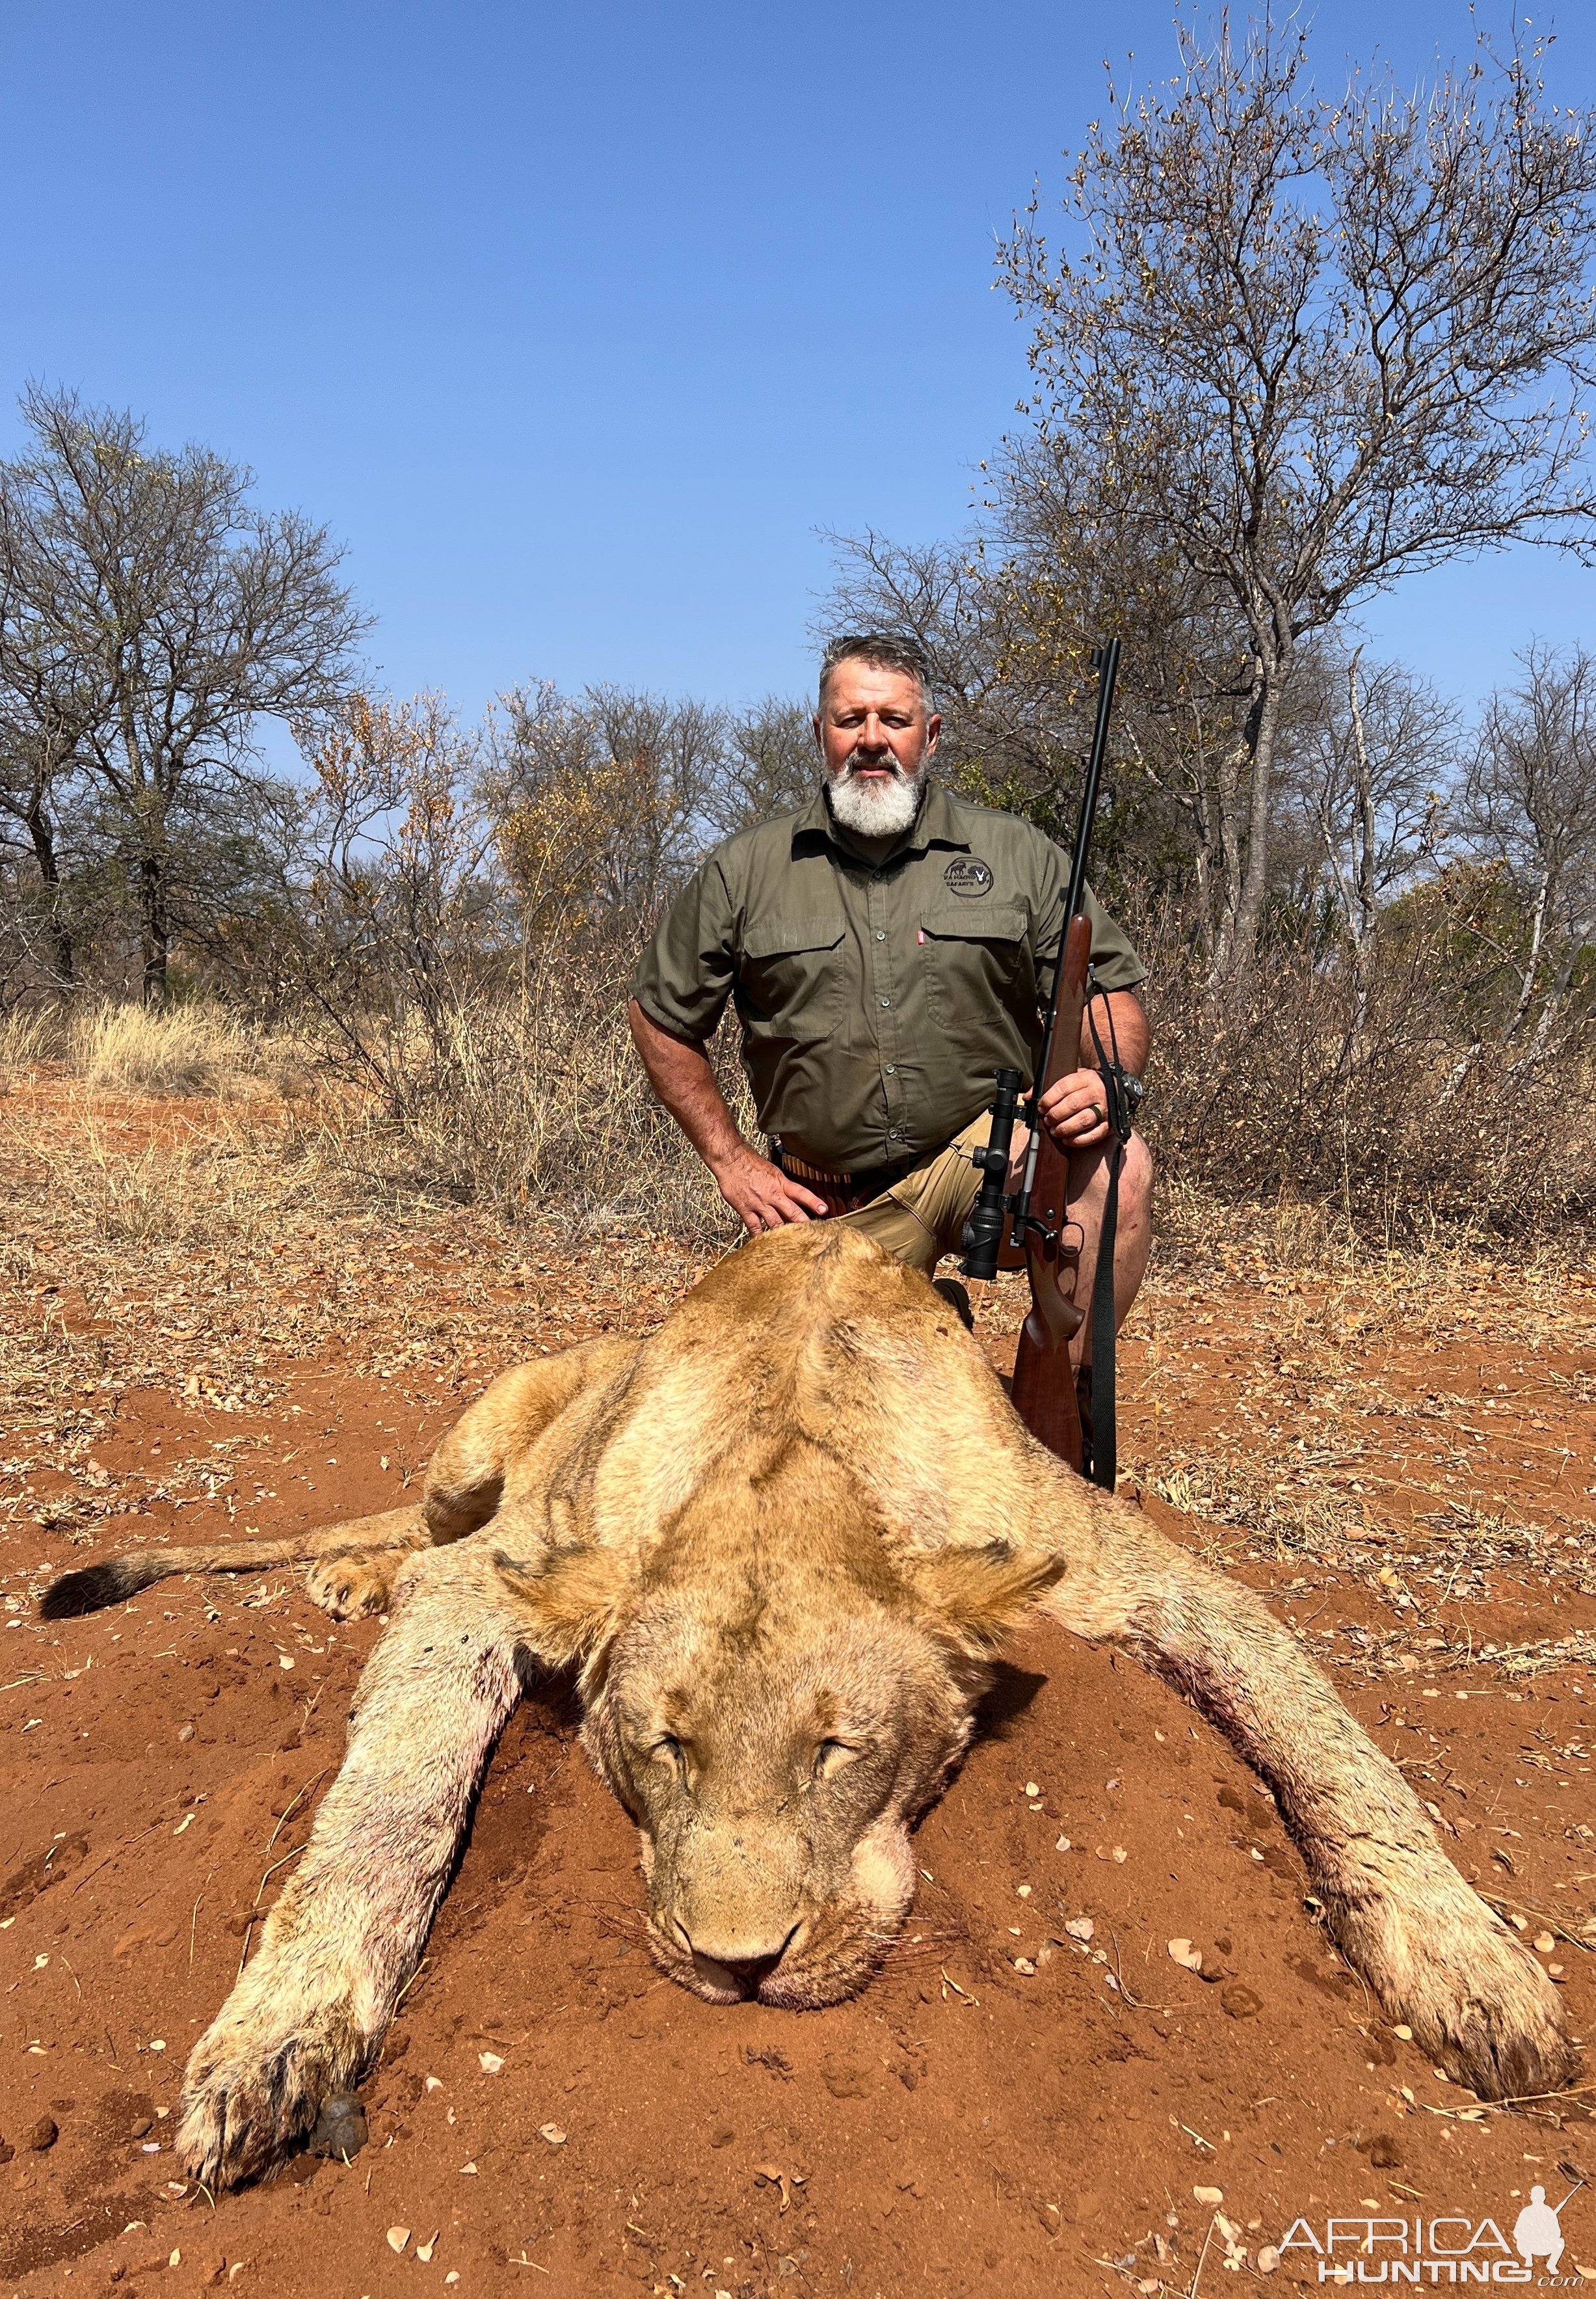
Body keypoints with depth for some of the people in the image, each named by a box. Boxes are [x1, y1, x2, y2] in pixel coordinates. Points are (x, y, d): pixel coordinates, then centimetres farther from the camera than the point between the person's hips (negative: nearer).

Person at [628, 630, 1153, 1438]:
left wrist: (1104, 1081, -21)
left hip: (991, 1162, 0)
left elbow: (1109, 991, 3)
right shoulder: (743, 873, 2)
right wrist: (732, 1163, 3)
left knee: (1119, 1163, -29)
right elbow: (662, 1018, 10)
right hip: (830, 1205, 1)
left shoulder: (1021, 856, 2)